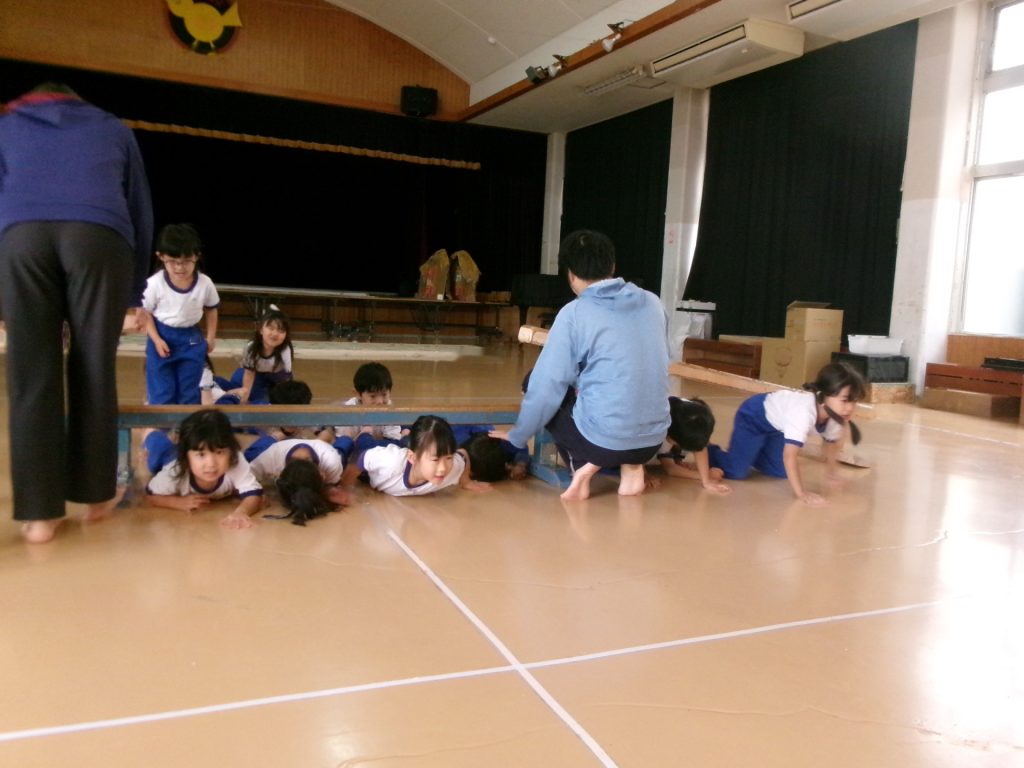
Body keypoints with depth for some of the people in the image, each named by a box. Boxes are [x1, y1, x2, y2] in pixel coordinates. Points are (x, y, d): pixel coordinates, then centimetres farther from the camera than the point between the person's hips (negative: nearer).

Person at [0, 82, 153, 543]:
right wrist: (133, 293, 33)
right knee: (94, 369, 7)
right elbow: (140, 213, 28)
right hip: (99, 236, 0)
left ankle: (39, 512, 1)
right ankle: (95, 494, 15)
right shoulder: (112, 128, 32)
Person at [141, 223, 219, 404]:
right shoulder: (155, 284, -17)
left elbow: (211, 309, 6)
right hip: (162, 337, -1)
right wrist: (156, 340, -14)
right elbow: (146, 313, -6)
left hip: (192, 339, 2)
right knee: (161, 395, 0)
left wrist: (210, 338, 4)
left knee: (189, 393, 11)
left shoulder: (205, 284, -12)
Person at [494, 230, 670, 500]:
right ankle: (632, 467, 13)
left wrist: (517, 437, 7)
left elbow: (547, 386, -8)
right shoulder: (652, 302, 5)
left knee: (540, 390, 19)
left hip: (603, 440, -5)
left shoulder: (574, 313, -10)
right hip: (654, 439, 5)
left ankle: (584, 466, 4)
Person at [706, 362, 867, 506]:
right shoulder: (804, 412, -42)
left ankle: (750, 453, 31)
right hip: (753, 416, -8)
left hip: (775, 422, 8)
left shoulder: (834, 415, -16)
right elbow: (789, 456, -40)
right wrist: (801, 493, -38)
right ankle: (706, 452, 15)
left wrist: (830, 473, 6)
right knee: (736, 471, -12)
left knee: (781, 471, 6)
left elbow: (832, 443, 6)